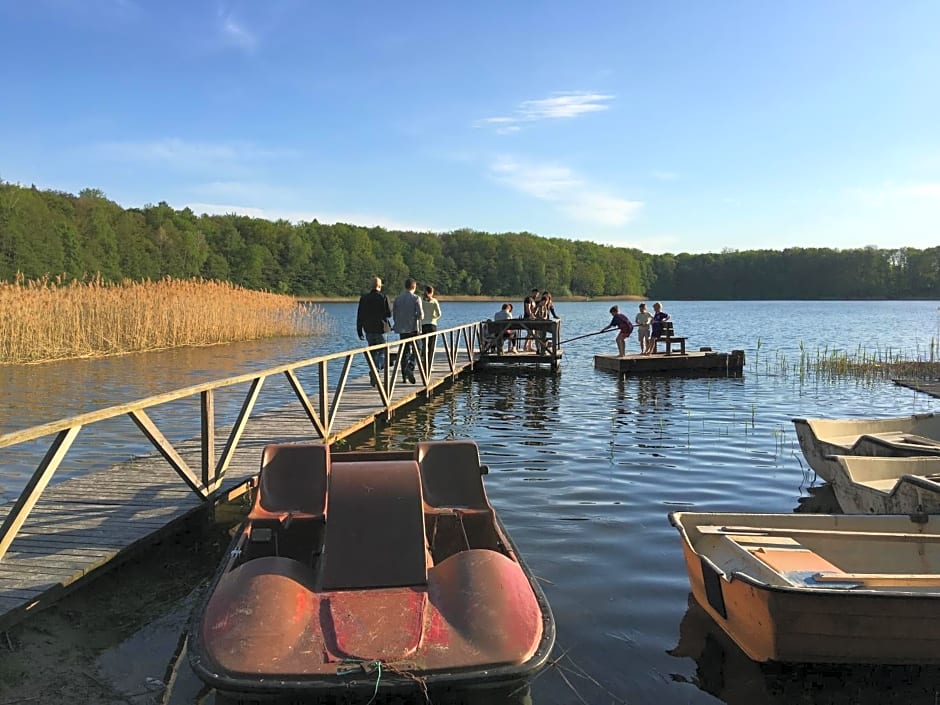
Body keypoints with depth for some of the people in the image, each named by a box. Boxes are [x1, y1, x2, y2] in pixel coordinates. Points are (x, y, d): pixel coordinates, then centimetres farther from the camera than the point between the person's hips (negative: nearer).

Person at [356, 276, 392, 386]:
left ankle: (373, 377, 13)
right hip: (380, 329, -4)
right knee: (382, 351, 5)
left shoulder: (364, 298, 2)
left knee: (372, 353, 15)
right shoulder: (383, 297, -9)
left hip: (368, 330, 4)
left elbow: (359, 315, 3)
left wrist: (359, 331, 9)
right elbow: (389, 314, -10)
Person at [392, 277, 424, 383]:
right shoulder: (416, 298, -7)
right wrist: (422, 313, 9)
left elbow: (394, 314, 8)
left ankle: (404, 376, 10)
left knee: (404, 352, 10)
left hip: (401, 329, 4)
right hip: (413, 328, -4)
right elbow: (420, 314, -13)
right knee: (415, 350, 3)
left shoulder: (397, 298, 6)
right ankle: (410, 369, -20)